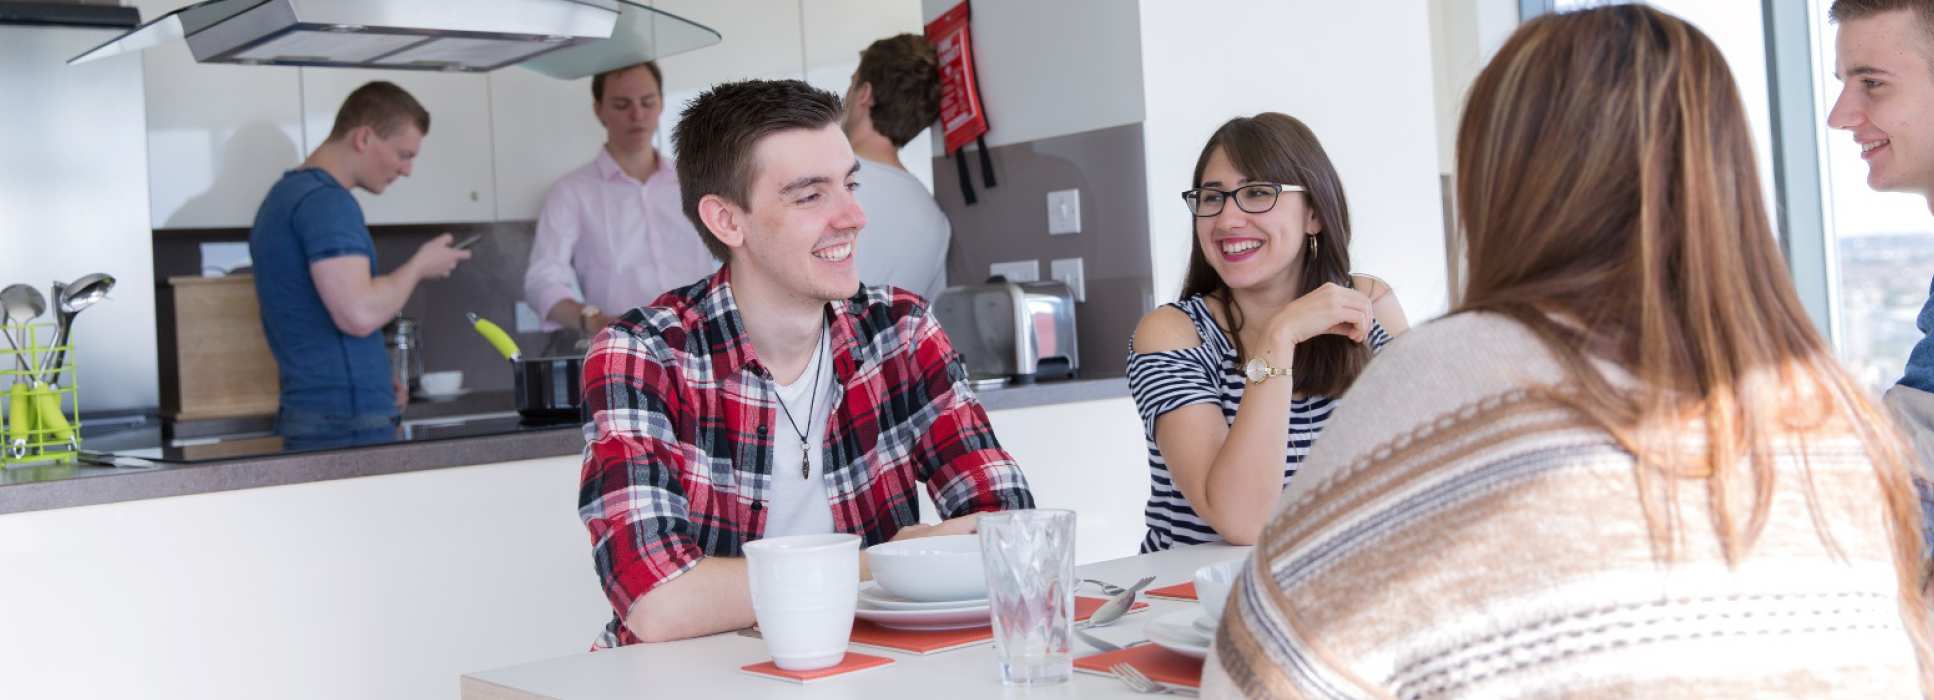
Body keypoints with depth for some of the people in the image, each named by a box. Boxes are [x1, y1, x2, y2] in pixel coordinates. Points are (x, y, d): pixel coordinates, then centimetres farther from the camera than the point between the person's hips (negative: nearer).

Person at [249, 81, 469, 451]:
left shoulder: (287, 194, 19)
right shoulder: (326, 201, -13)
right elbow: (359, 314, -23)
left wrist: (373, 380, 16)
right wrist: (420, 266, -7)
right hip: (347, 421, -10)